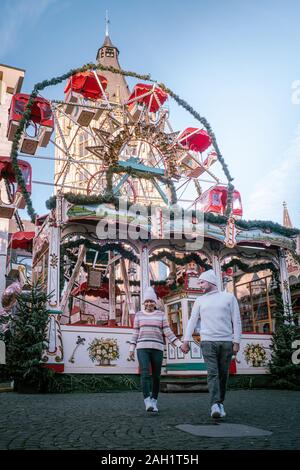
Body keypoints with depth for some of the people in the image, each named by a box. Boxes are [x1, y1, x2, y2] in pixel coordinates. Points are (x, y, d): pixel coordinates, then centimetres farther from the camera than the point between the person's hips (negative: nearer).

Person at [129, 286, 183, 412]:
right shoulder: (139, 315, 8)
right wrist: (131, 349, 3)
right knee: (145, 374, -17)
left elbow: (168, 332, 2)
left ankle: (153, 402, 21)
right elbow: (135, 333, 9)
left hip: (157, 348, 1)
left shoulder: (161, 315, 6)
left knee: (156, 376, 4)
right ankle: (147, 402, -19)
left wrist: (180, 345, -7)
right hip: (142, 348, -1)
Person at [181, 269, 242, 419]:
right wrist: (186, 340, 1)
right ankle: (215, 405, -17)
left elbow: (236, 321, 3)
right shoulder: (200, 300, 13)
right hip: (208, 341, 0)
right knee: (212, 373, -11)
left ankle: (220, 402, 17)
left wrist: (236, 342, -4)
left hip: (226, 342, 0)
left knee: (223, 374, 4)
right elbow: (192, 321, 9)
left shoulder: (229, 297, 6)